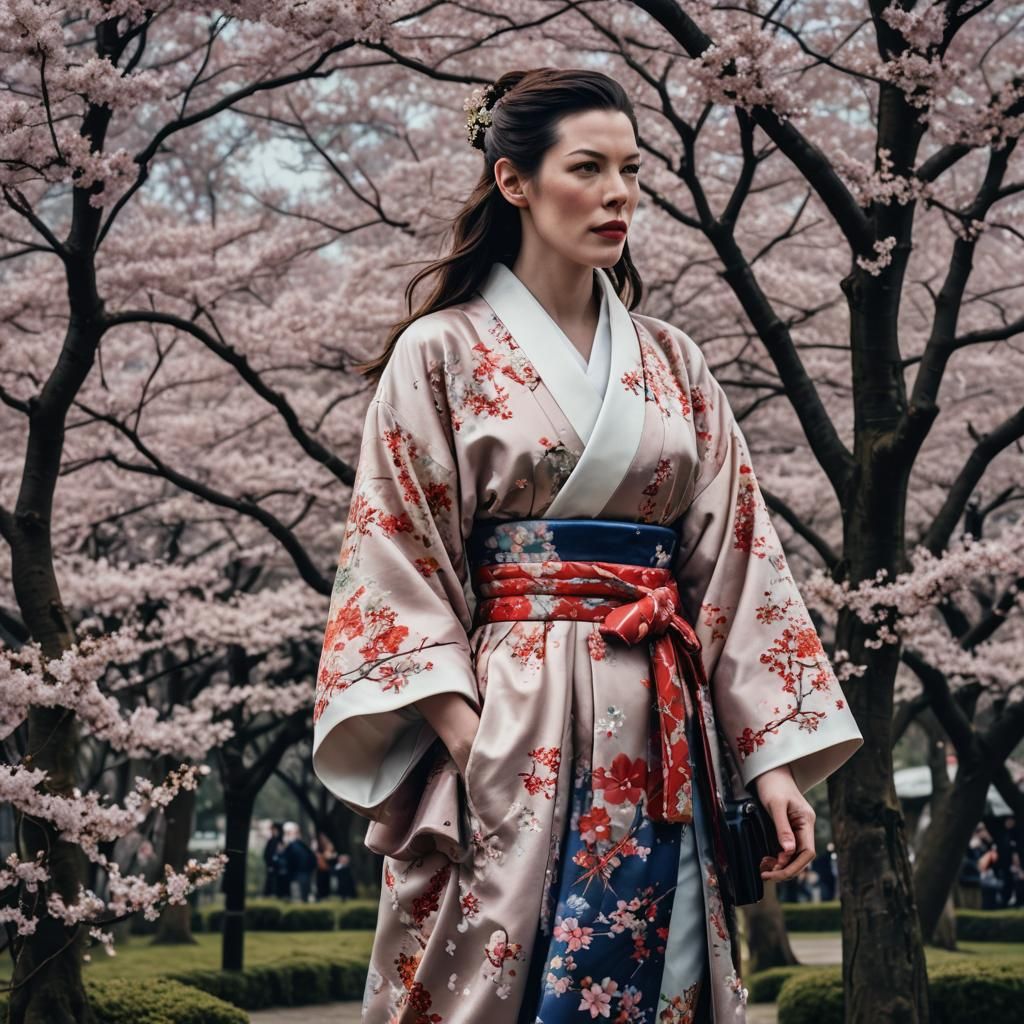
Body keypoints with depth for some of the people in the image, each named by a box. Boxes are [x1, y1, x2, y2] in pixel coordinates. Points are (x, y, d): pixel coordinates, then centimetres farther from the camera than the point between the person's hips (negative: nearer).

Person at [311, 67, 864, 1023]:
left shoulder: (670, 363, 14)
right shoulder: (441, 354, 2)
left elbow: (735, 555, 10)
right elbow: (398, 568, -4)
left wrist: (775, 756, 1)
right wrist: (465, 738, -16)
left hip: (656, 739, 4)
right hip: (510, 730, -4)